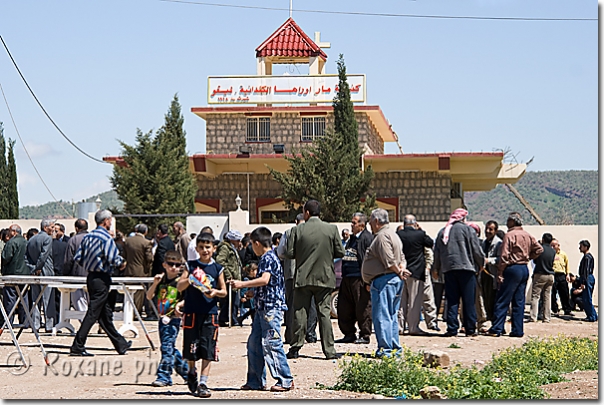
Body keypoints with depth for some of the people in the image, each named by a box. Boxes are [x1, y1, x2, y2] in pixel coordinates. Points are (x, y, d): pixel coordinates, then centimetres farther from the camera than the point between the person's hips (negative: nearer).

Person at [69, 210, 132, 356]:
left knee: (105, 314, 14)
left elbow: (78, 258, 8)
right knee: (93, 313, -6)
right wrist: (121, 263, -2)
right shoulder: (106, 237, -14)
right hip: (102, 279, -9)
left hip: (91, 277, 9)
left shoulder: (87, 237, 9)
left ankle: (121, 344, 25)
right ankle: (77, 347, -8)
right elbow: (112, 259, -22)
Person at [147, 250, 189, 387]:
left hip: (173, 319, -7)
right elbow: (149, 296, 6)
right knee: (170, 349, 12)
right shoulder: (161, 280, 9)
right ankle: (186, 371, 25)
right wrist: (155, 283, -9)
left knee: (167, 346, -12)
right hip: (162, 318, 7)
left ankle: (164, 377, -9)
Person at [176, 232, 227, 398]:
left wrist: (215, 292, -12)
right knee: (191, 347, 6)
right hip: (191, 311, 0)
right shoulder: (191, 266, 5)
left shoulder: (217, 268, 7)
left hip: (210, 312, 0)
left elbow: (224, 291, 9)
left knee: (207, 351, -5)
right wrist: (190, 279, -18)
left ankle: (203, 383, -3)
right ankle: (192, 372, 34)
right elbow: (179, 287, 0)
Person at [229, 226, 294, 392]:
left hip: (271, 307, -11)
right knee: (254, 343, 11)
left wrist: (242, 284, -26)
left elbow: (265, 279, -28)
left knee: (271, 343, -10)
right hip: (263, 307, 11)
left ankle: (286, 380, -5)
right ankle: (256, 380, 17)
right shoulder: (266, 258, 18)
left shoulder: (268, 258, -13)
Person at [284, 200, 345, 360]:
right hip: (325, 278, 1)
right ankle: (329, 350, 1)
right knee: (324, 313, 3)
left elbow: (290, 253, -6)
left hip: (303, 278, -1)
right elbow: (340, 253, -1)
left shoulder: (297, 230, -5)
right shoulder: (331, 229, -2)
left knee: (300, 313, 6)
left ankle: (295, 348, 8)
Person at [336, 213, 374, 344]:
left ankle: (365, 335, 4)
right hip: (347, 279, 9)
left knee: (362, 309, -3)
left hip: (360, 279, -9)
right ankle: (349, 334, 18)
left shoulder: (367, 238, -8)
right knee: (344, 308, 9)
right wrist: (343, 275, 20)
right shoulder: (352, 238, 20)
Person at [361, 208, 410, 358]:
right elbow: (401, 257, 18)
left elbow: (389, 261, -20)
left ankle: (385, 349, -11)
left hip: (383, 280, -11)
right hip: (394, 280, 11)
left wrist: (399, 272, -6)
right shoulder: (392, 235, 21)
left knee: (381, 316, -9)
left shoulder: (382, 236, -13)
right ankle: (395, 349, 16)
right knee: (391, 316, 13)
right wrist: (401, 269, 0)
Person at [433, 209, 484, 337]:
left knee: (452, 301, 5)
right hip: (466, 268, -4)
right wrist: (481, 263, 13)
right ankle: (470, 329, 1)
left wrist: (436, 269, 27)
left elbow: (437, 253, 16)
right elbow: (476, 250, -3)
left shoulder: (442, 232, 12)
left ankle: (452, 329, 1)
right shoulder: (467, 229, -2)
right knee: (469, 301, 0)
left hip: (448, 269, 4)